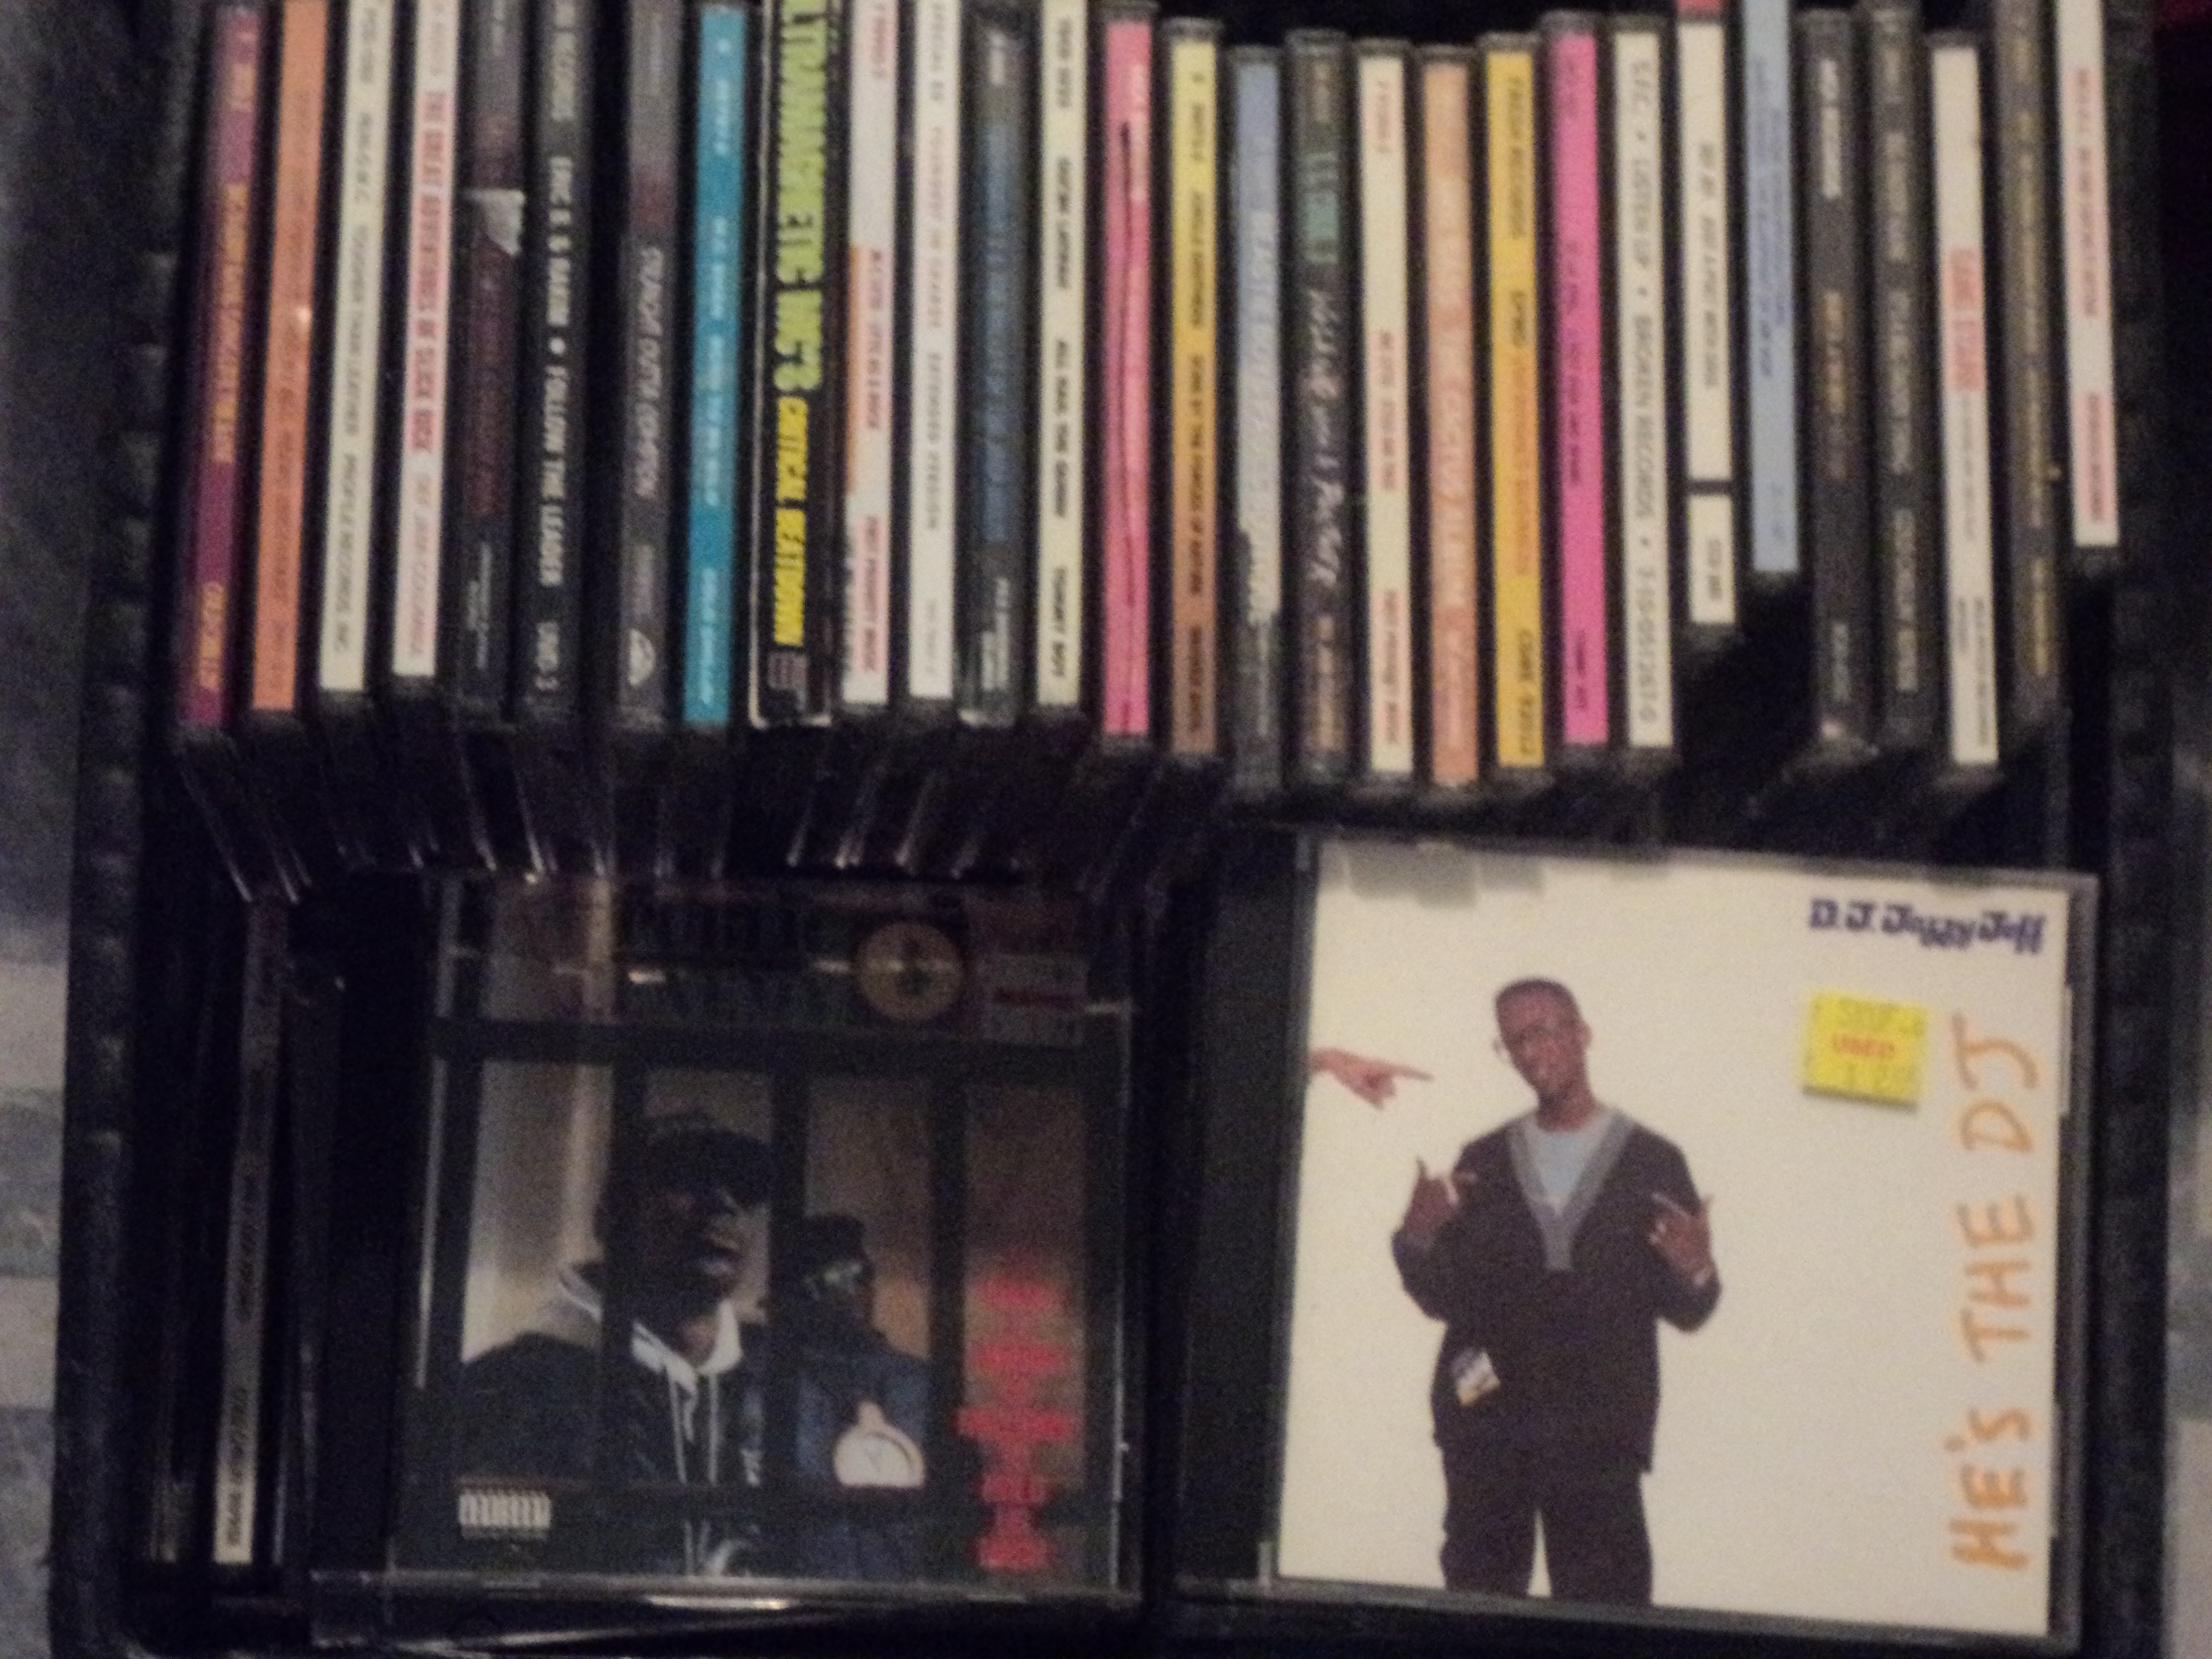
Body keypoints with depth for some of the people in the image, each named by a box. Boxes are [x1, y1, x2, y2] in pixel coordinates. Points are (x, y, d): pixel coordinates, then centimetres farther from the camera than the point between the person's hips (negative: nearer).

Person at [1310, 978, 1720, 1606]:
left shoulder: (1652, 1161, 5)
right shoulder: (1483, 1161, 12)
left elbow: (1685, 1313, 4)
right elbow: (1442, 1299, 8)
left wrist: (1696, 1273, -17)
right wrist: (1418, 1238, -11)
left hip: (1600, 1433, -2)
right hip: (1485, 1423, 3)